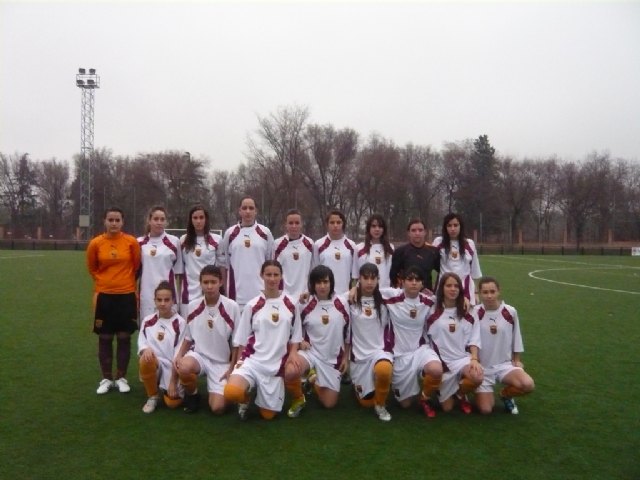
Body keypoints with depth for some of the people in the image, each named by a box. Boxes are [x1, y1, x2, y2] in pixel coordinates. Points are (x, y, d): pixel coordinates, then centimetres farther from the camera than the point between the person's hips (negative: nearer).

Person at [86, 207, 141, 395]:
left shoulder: (131, 241, -6)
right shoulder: (95, 243, -5)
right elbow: (92, 268, 10)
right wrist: (105, 281, 12)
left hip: (127, 295, 0)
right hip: (104, 296, 0)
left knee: (124, 337, 6)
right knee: (105, 338, 7)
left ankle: (121, 378, 19)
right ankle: (106, 379, 20)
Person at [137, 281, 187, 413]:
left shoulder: (180, 323, -7)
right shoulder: (147, 321, 3)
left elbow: (179, 354, -10)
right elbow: (141, 342, 2)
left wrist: (173, 382, -13)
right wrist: (145, 349, -24)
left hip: (173, 367, -1)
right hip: (153, 362, 2)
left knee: (173, 402, -14)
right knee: (145, 360, -33)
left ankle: (172, 388, 24)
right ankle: (152, 397, -7)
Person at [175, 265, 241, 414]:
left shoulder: (232, 307, -12)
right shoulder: (193, 306, -3)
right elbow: (188, 338, 8)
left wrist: (231, 368, -6)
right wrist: (179, 356, -8)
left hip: (222, 362, -2)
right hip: (199, 355, 2)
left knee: (217, 408, -16)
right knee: (184, 368, -35)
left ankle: (215, 390, 22)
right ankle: (192, 395, 0)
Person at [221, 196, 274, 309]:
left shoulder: (265, 232, 4)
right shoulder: (230, 233, 5)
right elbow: (224, 261, 12)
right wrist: (224, 287, 12)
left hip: (260, 290, 0)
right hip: (237, 290, 0)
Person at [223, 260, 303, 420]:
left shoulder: (291, 304, 3)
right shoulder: (252, 305, 0)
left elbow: (295, 335, 9)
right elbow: (242, 338, 5)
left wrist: (293, 352, -8)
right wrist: (240, 360, -2)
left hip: (276, 364, 1)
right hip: (252, 360, -1)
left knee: (268, 415, 5)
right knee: (231, 392, -29)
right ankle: (245, 399, 8)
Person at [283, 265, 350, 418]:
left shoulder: (342, 303, -4)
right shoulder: (305, 303, -6)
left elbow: (348, 332, 5)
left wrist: (346, 357, 4)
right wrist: (299, 341, -9)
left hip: (333, 358, 2)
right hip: (310, 352, -1)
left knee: (329, 403, 3)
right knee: (290, 372, -35)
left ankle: (315, 382, 36)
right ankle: (298, 399, -2)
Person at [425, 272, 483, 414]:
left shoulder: (467, 313, 4)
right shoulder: (432, 311, -3)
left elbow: (473, 339, 2)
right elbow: (426, 337, -1)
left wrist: (474, 359, -12)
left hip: (463, 358, 2)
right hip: (441, 360, -1)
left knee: (478, 378, -32)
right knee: (447, 408, -1)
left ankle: (460, 393, 2)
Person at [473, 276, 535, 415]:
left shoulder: (510, 312, -6)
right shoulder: (475, 313, -10)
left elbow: (516, 337, 7)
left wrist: (517, 360, 6)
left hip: (505, 364, 1)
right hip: (483, 367, -1)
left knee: (528, 385, -27)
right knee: (485, 410, -11)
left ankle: (505, 394, 7)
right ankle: (487, 395, 27)